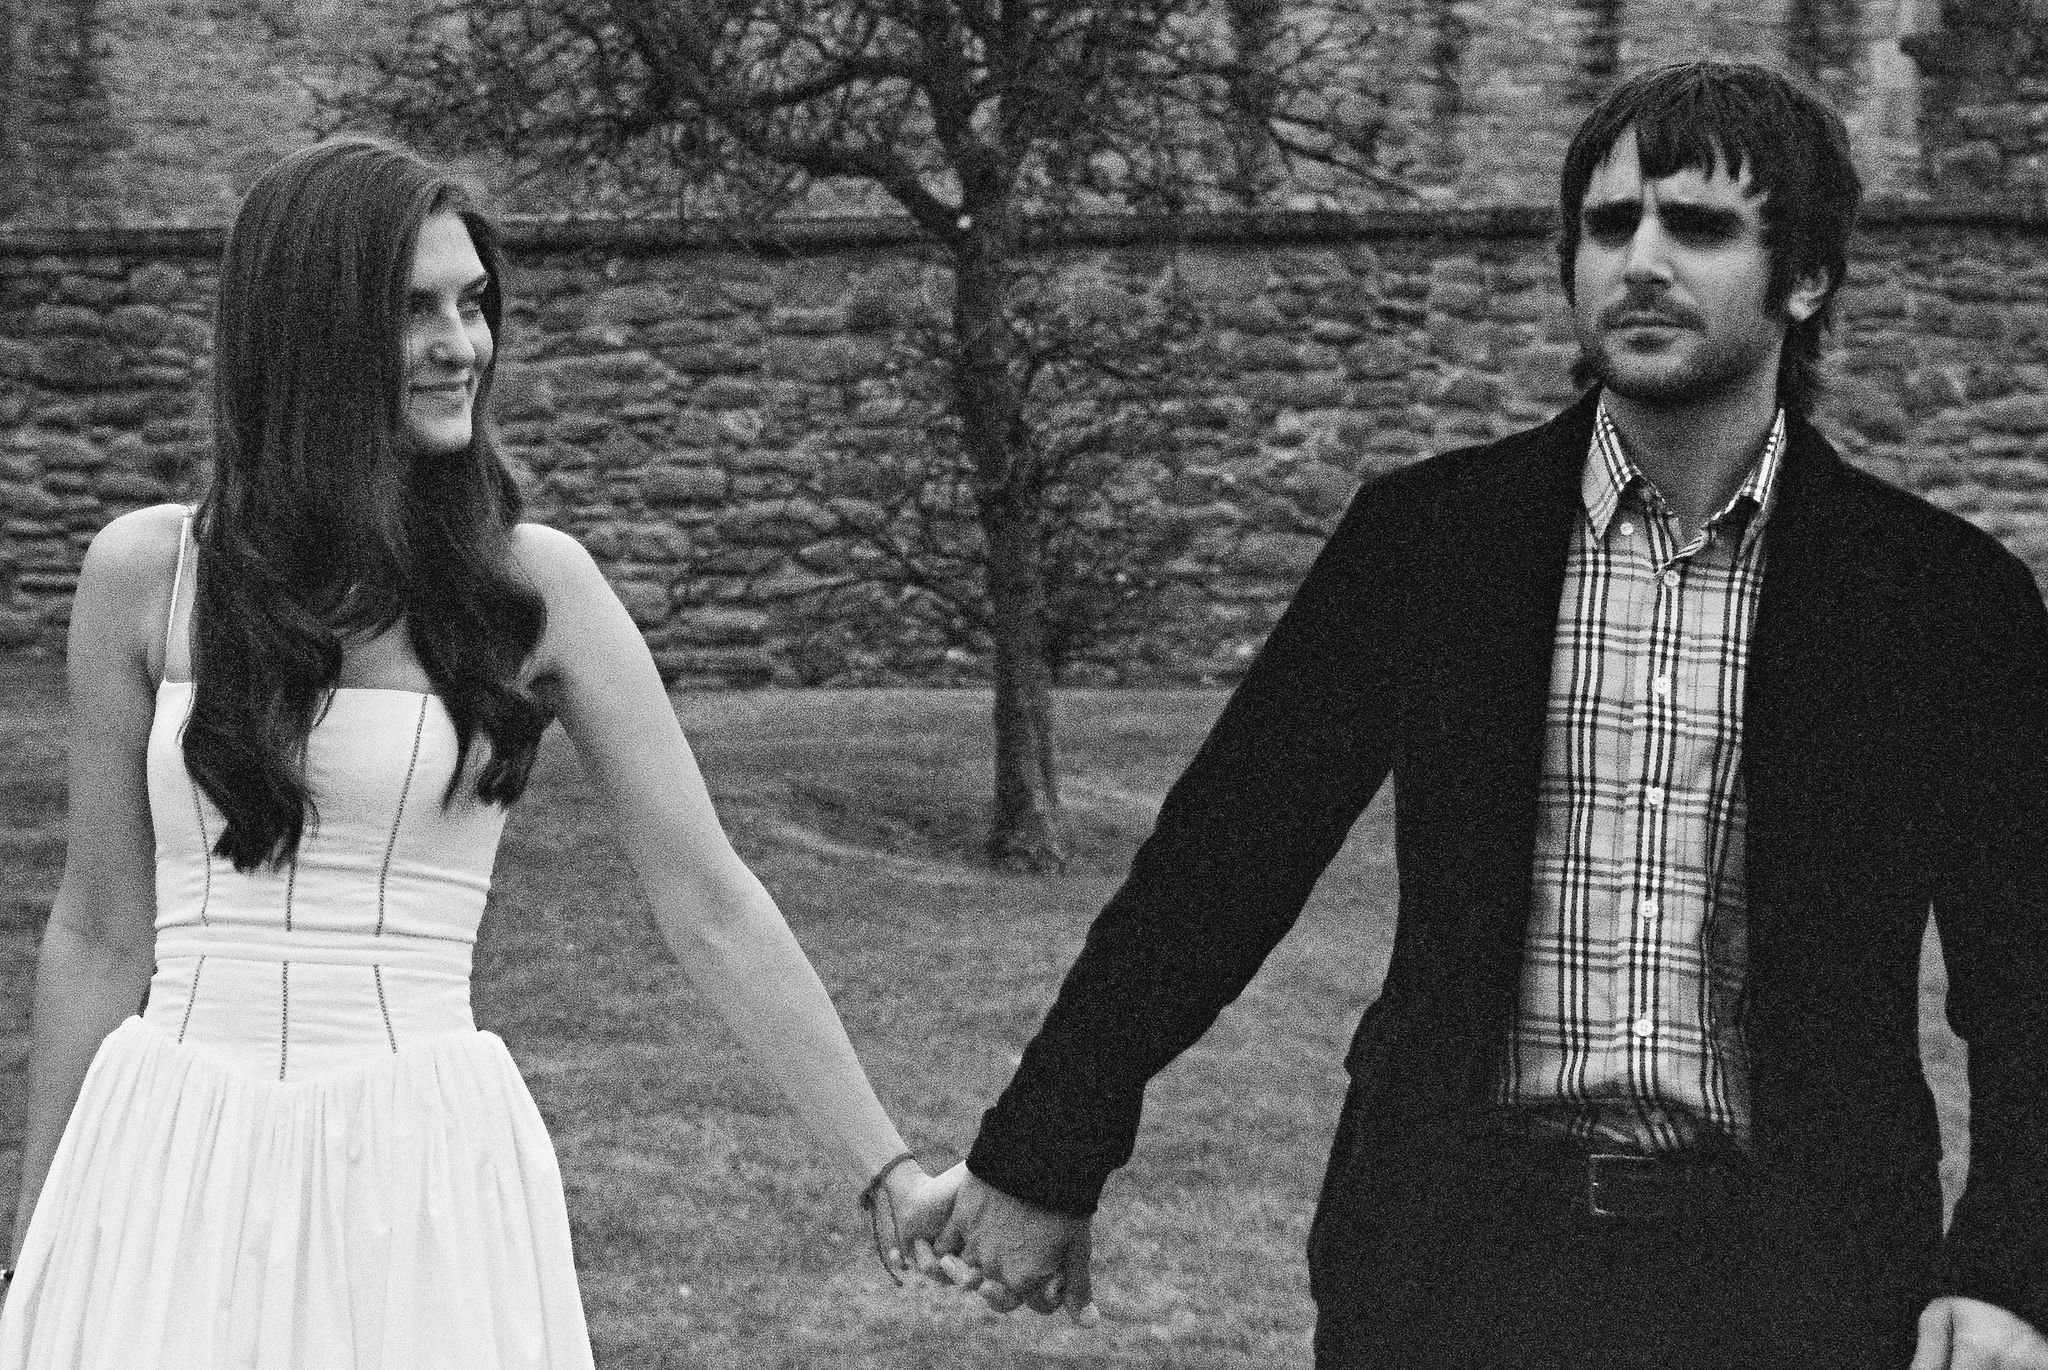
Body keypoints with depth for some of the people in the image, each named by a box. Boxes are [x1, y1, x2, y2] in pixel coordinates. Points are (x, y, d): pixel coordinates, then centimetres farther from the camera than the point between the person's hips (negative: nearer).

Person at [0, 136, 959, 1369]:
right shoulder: (143, 574, 2)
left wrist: (890, 1171, -3)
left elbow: (710, 905, 1)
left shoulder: (534, 586, 0)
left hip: (426, 1173, -1)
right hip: (172, 1170, 1)